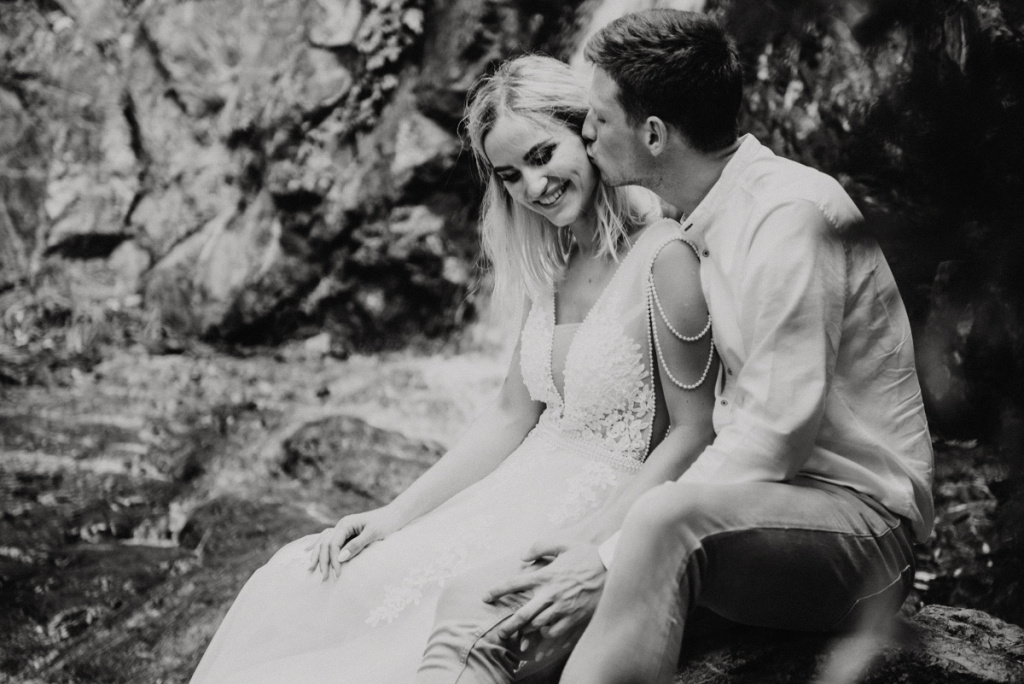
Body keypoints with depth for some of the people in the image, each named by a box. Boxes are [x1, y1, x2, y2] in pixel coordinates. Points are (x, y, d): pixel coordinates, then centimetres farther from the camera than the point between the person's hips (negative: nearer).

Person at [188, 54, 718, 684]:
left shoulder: (665, 259, -16)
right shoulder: (551, 266, 8)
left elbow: (692, 434, -13)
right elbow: (511, 415, 11)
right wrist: (396, 515, 4)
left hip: (609, 511, -7)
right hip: (523, 495, 7)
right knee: (299, 589, -1)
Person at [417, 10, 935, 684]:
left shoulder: (792, 212, -14)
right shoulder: (695, 230, 15)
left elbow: (776, 434, -20)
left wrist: (614, 560, -20)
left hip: (855, 516, -8)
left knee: (670, 522, -41)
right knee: (477, 602, -13)